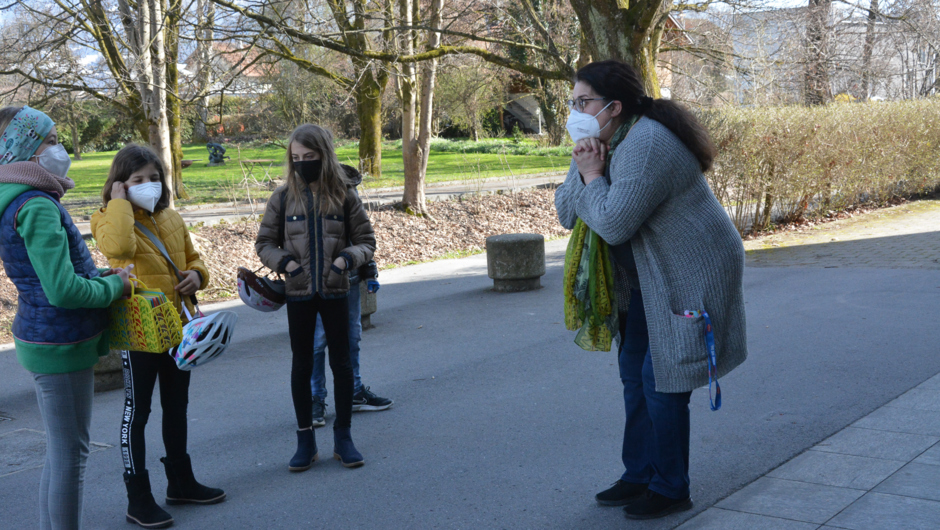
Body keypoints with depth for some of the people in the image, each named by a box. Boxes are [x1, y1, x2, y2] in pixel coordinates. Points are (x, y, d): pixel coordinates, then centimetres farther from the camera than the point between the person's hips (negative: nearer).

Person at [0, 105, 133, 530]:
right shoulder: (37, 207, -21)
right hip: (60, 346, -10)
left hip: (42, 339, 10)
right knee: (69, 454, 0)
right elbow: (63, 290, -27)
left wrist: (104, 275, 6)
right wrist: (115, 286, -10)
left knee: (60, 452, 20)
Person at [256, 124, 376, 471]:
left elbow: (366, 240, 2)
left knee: (341, 363, 6)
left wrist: (347, 259, -17)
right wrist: (284, 262, -13)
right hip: (299, 293, 0)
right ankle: (305, 441, 18)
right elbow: (264, 243, 6)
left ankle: (343, 437, 19)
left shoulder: (343, 196, -3)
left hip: (335, 291, 0)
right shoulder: (283, 198, -1)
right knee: (302, 365, 8)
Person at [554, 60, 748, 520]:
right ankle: (639, 476, 25)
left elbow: (612, 224, -30)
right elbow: (566, 213, 2)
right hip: (646, 280, 10)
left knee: (661, 381, -5)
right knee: (634, 374, 13)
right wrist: (583, 170, -14)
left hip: (688, 276, -10)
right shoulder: (602, 142, 6)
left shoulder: (645, 145, -25)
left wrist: (591, 174, -17)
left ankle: (670, 489, 9)